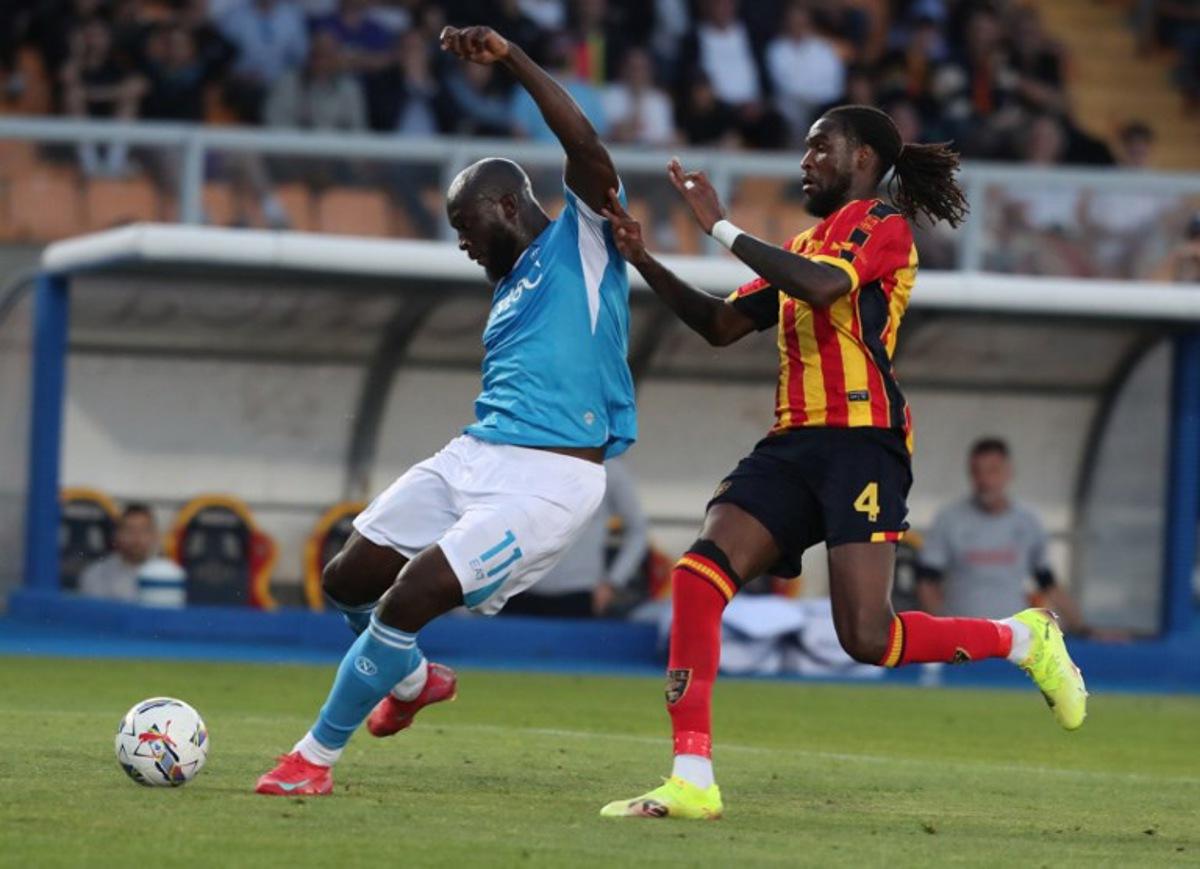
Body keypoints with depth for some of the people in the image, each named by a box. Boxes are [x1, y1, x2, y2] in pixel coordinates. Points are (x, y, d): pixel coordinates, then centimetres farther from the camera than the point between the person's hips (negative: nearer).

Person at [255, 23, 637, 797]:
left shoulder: (582, 242, 1)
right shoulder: (510, 290, 25)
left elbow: (586, 146, -16)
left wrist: (510, 57, -20)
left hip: (549, 479, -9)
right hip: (474, 457, 9)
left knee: (408, 600, -17)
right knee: (350, 579, 9)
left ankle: (317, 756, -3)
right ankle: (412, 678, 40)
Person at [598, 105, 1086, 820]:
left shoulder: (882, 224, 0)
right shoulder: (805, 245, 26)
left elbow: (823, 286, -19)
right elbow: (722, 325, 24)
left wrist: (721, 227, -14)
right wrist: (646, 262, 13)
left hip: (861, 443, -8)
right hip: (793, 444, 8)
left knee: (868, 638, -16)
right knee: (698, 575, -14)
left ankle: (1025, 638, 11)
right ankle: (692, 782, -17)